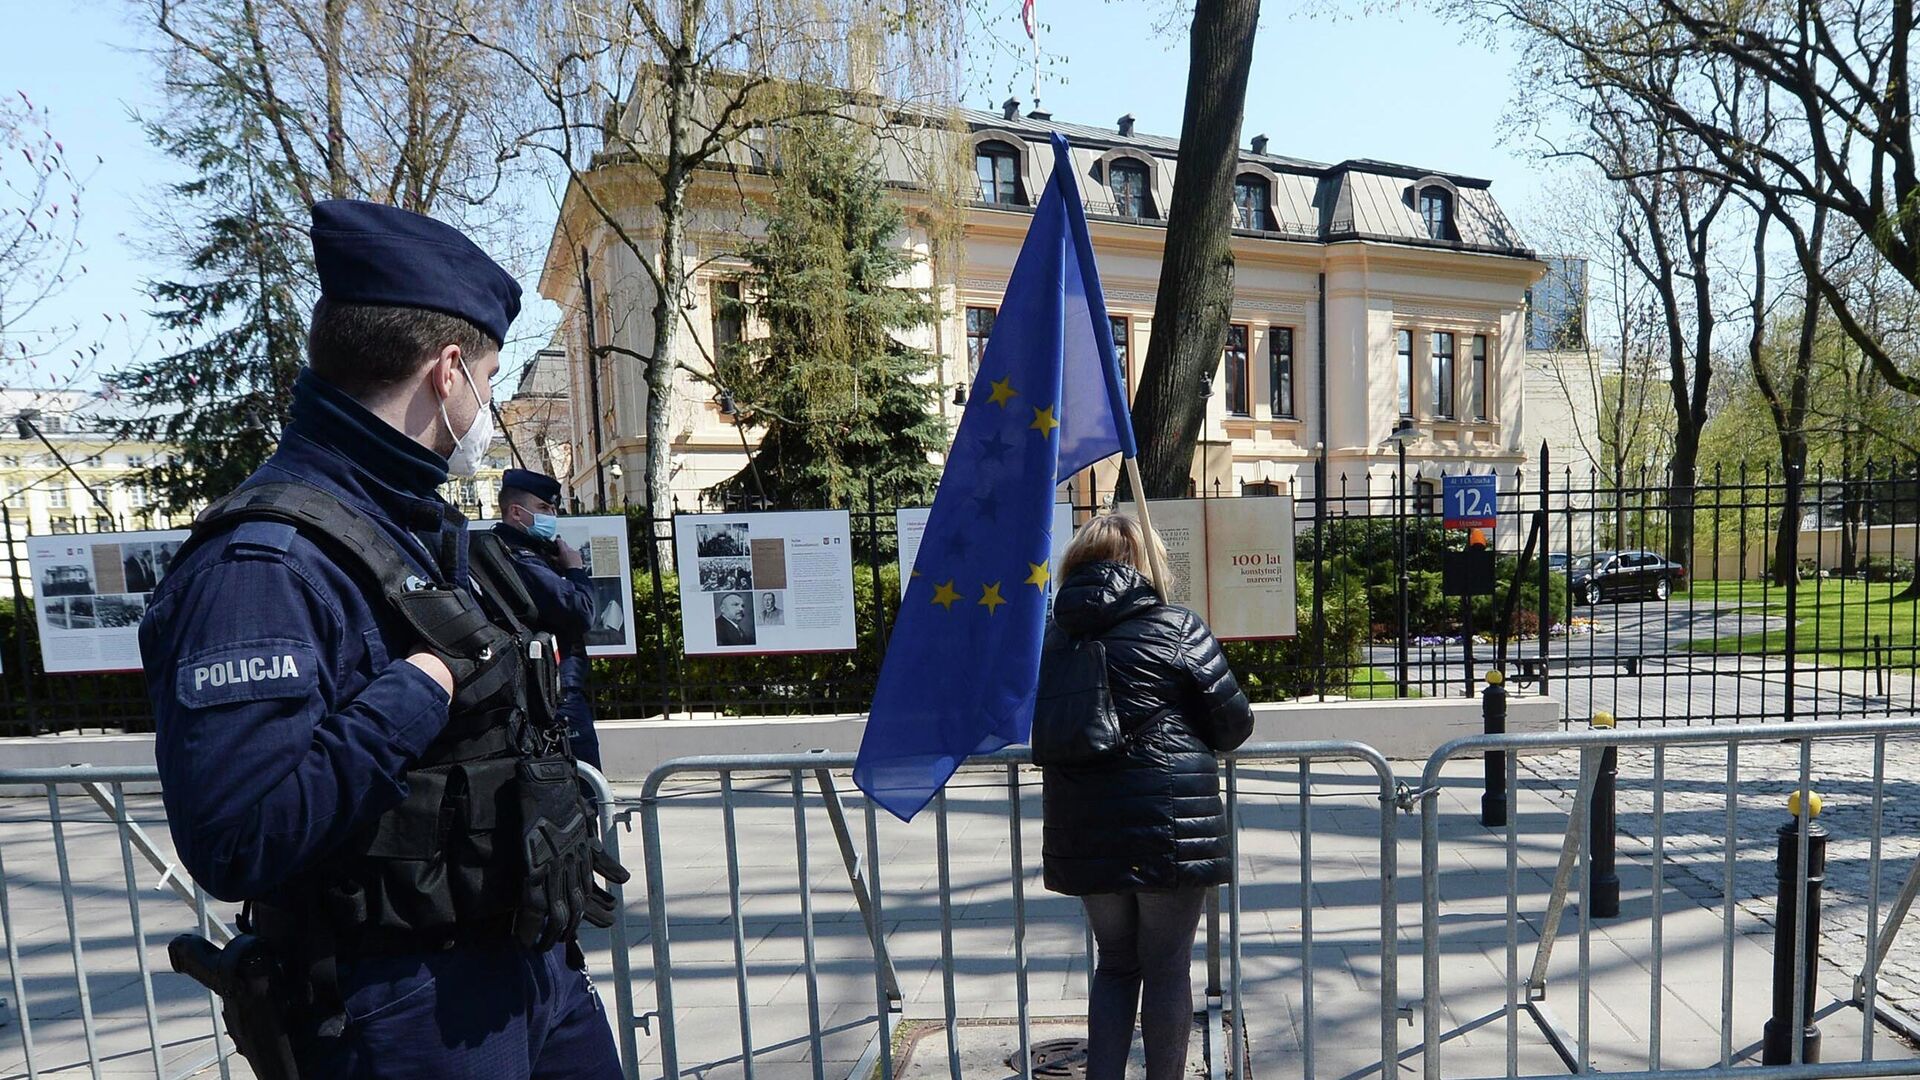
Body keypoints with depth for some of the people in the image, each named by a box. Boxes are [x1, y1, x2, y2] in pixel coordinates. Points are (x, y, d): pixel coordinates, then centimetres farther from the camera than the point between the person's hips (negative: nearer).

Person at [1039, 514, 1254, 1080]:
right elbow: (1235, 723, -3)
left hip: (1085, 834, 4)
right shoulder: (1177, 628, -8)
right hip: (1171, 830, -4)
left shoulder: (1053, 636, 3)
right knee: (1167, 968, 13)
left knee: (1115, 962, 21)